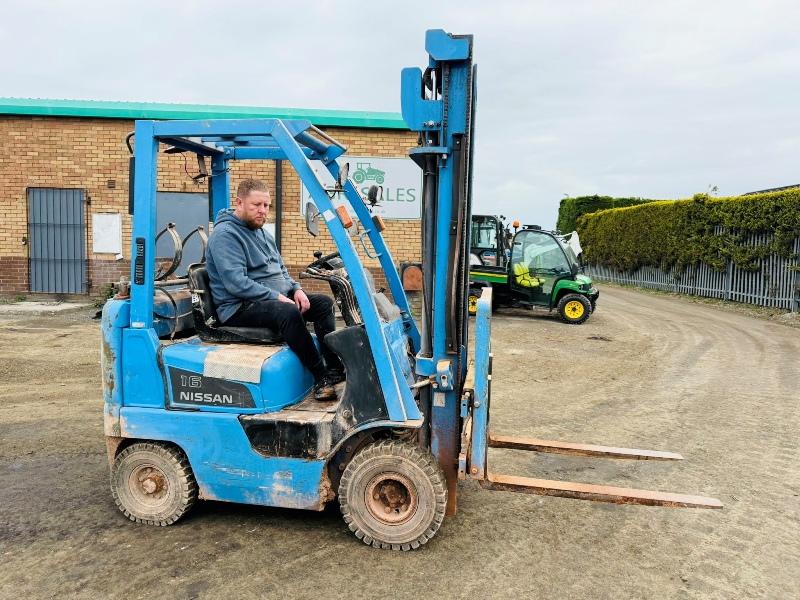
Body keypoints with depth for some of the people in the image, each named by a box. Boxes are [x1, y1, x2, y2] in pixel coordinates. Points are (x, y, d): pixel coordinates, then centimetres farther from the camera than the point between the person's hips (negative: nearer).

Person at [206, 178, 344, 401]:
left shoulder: (261, 233, 18)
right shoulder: (225, 234, -13)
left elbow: (281, 270, 23)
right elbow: (236, 283, -23)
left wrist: (296, 289, 3)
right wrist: (276, 296, -23)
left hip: (276, 298, 10)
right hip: (240, 308, -10)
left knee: (324, 302, 1)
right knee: (289, 312, -36)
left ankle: (334, 367, -4)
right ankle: (321, 378, -28)